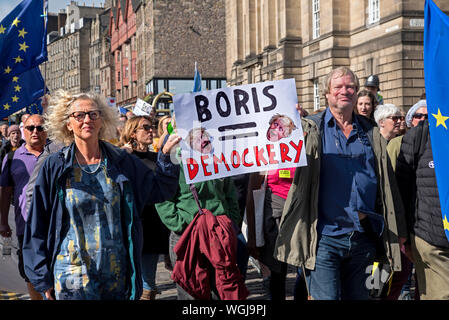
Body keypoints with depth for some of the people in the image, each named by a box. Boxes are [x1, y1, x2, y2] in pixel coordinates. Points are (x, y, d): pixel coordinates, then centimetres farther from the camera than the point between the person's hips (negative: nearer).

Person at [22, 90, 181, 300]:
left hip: (117, 272, 2)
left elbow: (159, 189, 8)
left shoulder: (121, 161, 3)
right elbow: (38, 224, 1)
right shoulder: (54, 167, -2)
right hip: (73, 274, -2)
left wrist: (167, 156, -8)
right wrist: (43, 278, -1)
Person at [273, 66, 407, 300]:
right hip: (324, 238, -4)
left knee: (357, 295, 14)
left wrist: (398, 230, 16)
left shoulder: (371, 133, 12)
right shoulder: (311, 130, 2)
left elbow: (387, 184, 16)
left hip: (363, 239, 4)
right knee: (326, 297, -5)